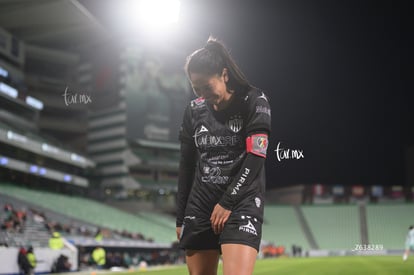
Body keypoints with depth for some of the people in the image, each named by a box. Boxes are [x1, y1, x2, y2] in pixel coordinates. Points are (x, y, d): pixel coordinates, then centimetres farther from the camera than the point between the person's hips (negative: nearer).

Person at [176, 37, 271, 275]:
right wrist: (181, 217, 12)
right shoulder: (194, 110, 8)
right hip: (199, 205, 5)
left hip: (241, 204, -4)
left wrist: (227, 203, -12)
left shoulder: (255, 102, -5)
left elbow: (255, 159, -11)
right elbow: (187, 166, 12)